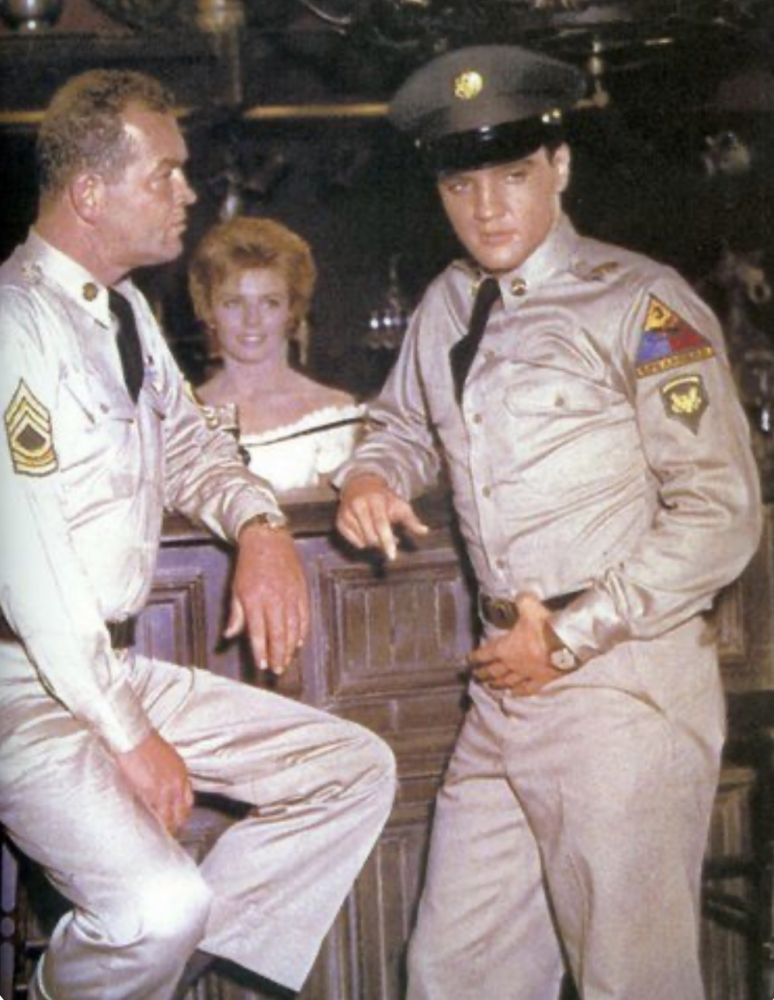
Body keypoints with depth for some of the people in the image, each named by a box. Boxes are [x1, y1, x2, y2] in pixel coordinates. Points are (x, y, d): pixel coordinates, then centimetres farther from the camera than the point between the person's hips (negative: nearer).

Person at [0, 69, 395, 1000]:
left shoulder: (126, 310, 11)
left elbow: (184, 443, 23)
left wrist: (258, 522, -1)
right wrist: (130, 734, -18)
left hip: (120, 664, 9)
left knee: (357, 771, 5)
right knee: (161, 906, -29)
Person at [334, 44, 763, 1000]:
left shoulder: (639, 303, -9)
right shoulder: (446, 307, 12)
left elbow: (721, 515, -12)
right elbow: (402, 422, 32)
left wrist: (571, 637, -11)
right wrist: (372, 475, 7)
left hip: (622, 686, -6)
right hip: (505, 686, 7)